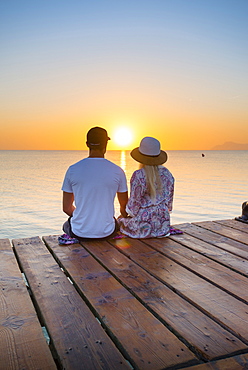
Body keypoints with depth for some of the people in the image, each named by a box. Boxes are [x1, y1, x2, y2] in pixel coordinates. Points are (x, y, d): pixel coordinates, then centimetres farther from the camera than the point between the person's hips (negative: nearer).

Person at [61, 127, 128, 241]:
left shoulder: (73, 170, -7)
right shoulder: (117, 171, -8)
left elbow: (66, 208, 1)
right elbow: (125, 207, 5)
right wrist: (123, 211, 29)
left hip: (79, 233, 0)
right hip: (107, 233, 0)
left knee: (67, 225, 35)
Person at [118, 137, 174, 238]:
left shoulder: (138, 176, -19)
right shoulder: (166, 173, -2)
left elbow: (134, 202, -15)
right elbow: (169, 198, 7)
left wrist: (129, 211, 6)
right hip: (162, 222, 6)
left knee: (121, 219, 24)